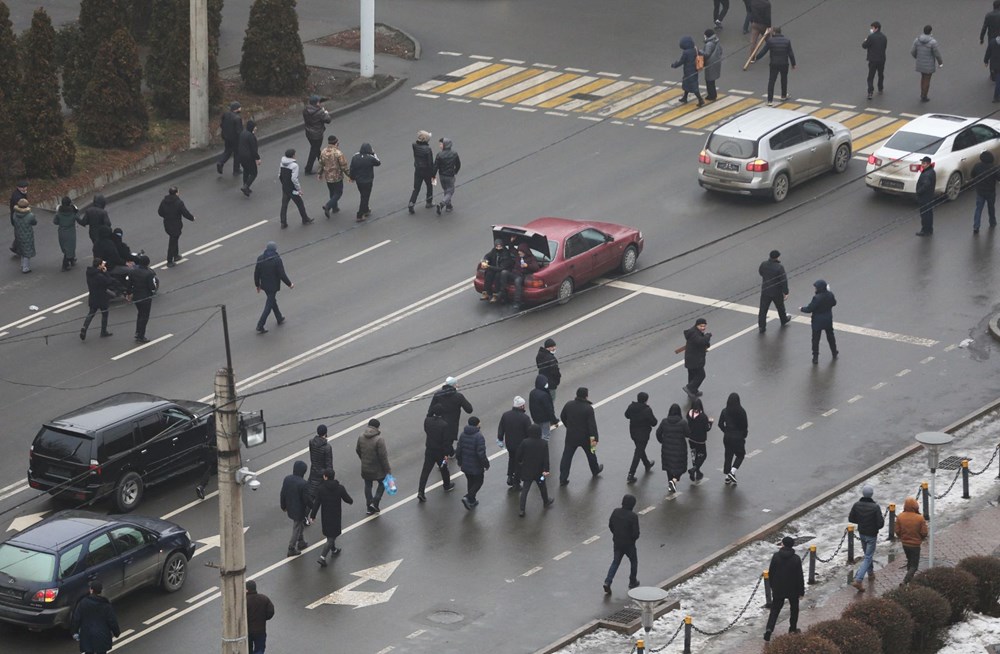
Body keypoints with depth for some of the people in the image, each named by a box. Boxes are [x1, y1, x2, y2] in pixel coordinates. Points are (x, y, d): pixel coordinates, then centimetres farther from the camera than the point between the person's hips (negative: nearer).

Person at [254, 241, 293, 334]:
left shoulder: (260, 259, -4)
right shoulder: (277, 260, -20)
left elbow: (256, 273, 3)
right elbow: (282, 275, -18)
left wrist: (257, 285, 17)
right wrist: (290, 284, -4)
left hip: (264, 285, 6)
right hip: (273, 286, -6)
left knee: (272, 301, 26)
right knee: (269, 306, 1)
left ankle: (279, 318, 43)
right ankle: (260, 327, -3)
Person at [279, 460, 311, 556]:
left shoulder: (287, 479, -9)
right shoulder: (304, 484, -29)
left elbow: (283, 494, 1)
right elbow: (306, 499, -21)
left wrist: (283, 506, 17)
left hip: (290, 508, 7)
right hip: (300, 511, -7)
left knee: (299, 526, 28)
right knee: (296, 529, 11)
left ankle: (301, 543, 45)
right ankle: (291, 549, 22)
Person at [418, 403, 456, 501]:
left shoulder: (427, 420, -12)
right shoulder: (444, 424, -24)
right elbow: (446, 440, -19)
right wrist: (446, 454, -12)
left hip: (429, 450, 3)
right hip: (440, 451, -3)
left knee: (426, 470, 8)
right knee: (444, 468, 21)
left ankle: (421, 492, 1)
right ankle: (447, 485, 44)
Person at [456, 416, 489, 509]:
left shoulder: (463, 434, -2)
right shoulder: (479, 436, -23)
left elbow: (458, 450, 4)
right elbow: (481, 453, -24)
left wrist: (460, 461, 19)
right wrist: (486, 464, -9)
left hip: (465, 465, 6)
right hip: (476, 466, -6)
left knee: (471, 482, 22)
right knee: (478, 482, 11)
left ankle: (472, 501, 29)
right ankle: (468, 498, -5)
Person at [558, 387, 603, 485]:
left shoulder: (569, 404, -7)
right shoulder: (588, 408, -21)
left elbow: (562, 417, 8)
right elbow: (592, 424, -22)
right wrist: (594, 438, -18)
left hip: (571, 436, 2)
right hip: (585, 437, -2)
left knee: (566, 457, 7)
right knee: (591, 453, 24)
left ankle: (563, 478, 4)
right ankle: (595, 470, 46)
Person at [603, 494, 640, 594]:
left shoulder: (615, 512, -6)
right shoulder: (633, 516, -22)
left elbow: (610, 526, 4)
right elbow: (636, 532, -20)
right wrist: (633, 539, 2)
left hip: (617, 543, 4)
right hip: (629, 544, -4)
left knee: (615, 562, 13)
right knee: (634, 561, 20)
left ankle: (607, 582, -3)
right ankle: (633, 581, 31)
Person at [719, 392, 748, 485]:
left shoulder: (725, 411, -6)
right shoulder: (741, 412, -14)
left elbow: (720, 424, -1)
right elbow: (745, 425, -10)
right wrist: (744, 435, 7)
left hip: (727, 436, 3)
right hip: (738, 437, -3)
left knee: (728, 455, 15)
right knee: (740, 455, 16)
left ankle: (727, 477, 19)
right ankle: (732, 472, -4)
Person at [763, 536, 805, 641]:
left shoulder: (776, 556, -9)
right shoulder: (796, 559, -14)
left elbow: (770, 572, -1)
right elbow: (800, 576, -10)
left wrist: (772, 585, 14)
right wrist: (801, 591, -1)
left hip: (778, 589, 1)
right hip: (793, 589, -1)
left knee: (775, 609, 7)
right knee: (794, 608, 20)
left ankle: (769, 628, -10)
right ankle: (793, 629, 27)